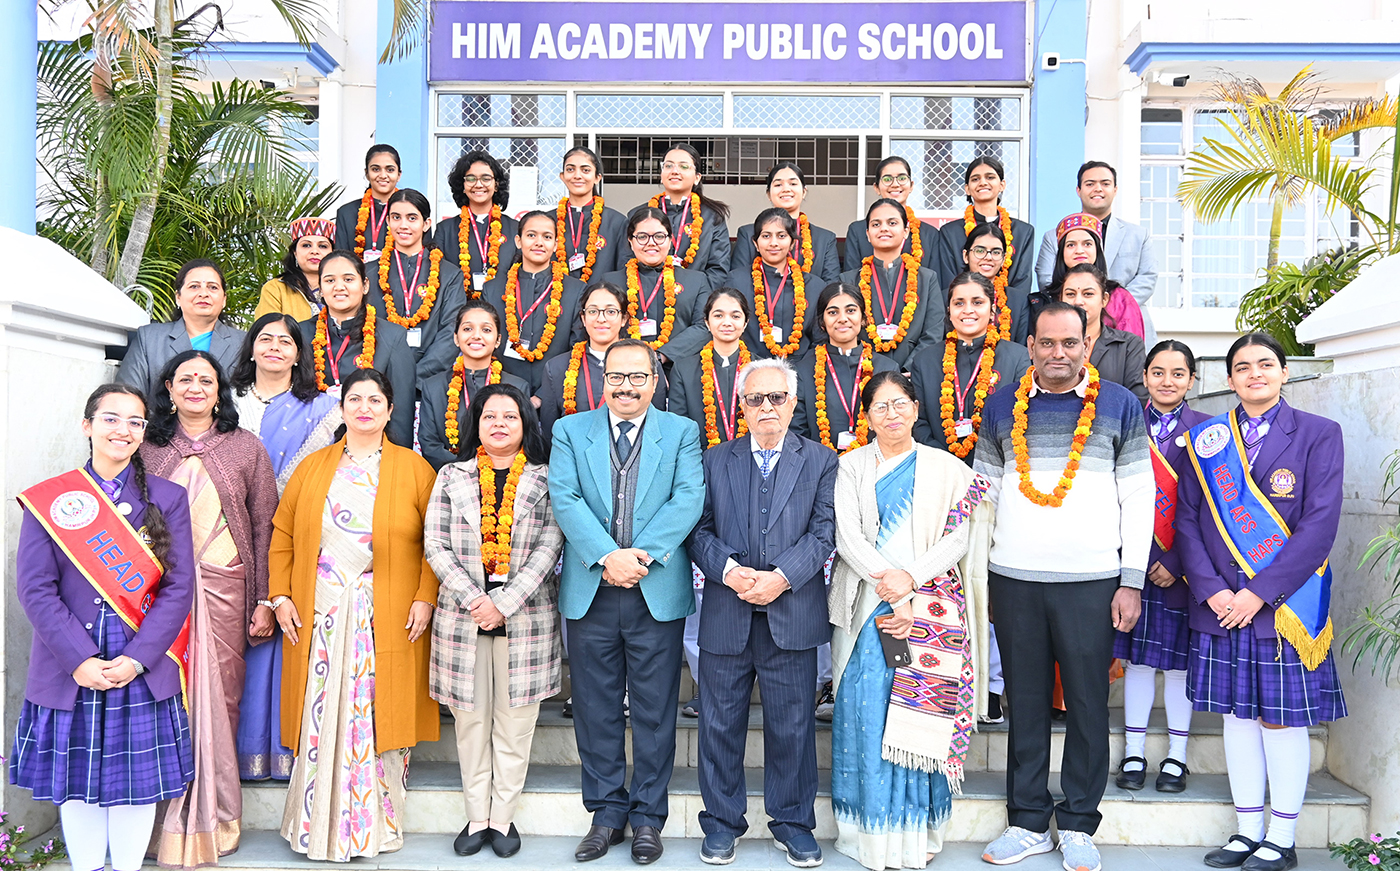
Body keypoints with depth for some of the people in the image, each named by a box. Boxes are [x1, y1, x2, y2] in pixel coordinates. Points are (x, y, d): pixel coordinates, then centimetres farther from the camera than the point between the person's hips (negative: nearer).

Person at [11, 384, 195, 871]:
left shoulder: (168, 498, 3)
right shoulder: (47, 500, 2)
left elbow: (179, 587, -2)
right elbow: (35, 588, -5)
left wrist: (136, 659, -12)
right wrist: (80, 660, -14)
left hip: (143, 672, 0)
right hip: (69, 672, 0)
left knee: (137, 781, 7)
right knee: (76, 780, 10)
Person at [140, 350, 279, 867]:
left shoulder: (247, 448, 6)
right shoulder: (149, 448, 10)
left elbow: (265, 527, 4)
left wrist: (264, 600, -1)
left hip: (224, 586, -1)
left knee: (220, 698, 2)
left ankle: (213, 820, 14)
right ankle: (169, 820, 13)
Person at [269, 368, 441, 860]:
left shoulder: (414, 468, 5)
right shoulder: (313, 468, 12)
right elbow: (282, 536, 12)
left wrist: (425, 598, -9)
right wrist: (281, 596, 2)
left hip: (389, 617, -2)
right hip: (319, 615, 2)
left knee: (380, 716, 0)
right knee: (321, 717, 2)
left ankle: (376, 827, 12)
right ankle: (318, 827, 15)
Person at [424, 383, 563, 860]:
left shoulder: (545, 480, 4)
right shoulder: (452, 477, 8)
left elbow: (549, 548, -4)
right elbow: (435, 544, 1)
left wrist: (504, 603, -13)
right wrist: (473, 600, -11)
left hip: (525, 619, -1)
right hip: (462, 618, 1)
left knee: (514, 723, 5)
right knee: (470, 722, 7)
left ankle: (503, 818, 17)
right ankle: (476, 818, 20)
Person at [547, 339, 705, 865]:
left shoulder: (682, 432, 5)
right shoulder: (570, 431, 7)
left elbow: (689, 498, -7)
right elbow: (564, 498, -5)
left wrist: (642, 554, -18)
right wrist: (607, 556, -18)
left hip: (658, 593, -1)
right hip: (589, 593, 1)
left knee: (654, 712, 7)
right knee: (596, 710, 10)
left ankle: (648, 816, 22)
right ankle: (607, 812, 25)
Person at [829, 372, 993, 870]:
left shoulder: (946, 469, 10)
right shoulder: (851, 467, 11)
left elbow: (957, 538, 1)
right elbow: (847, 535, 0)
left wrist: (911, 580, -13)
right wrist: (888, 581, -13)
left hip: (931, 609, 0)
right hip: (869, 605, 0)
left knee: (922, 717, -3)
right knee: (867, 711, -3)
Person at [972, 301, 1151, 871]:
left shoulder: (1119, 406, 3)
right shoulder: (1002, 407, 8)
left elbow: (1138, 498, 2)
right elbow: (982, 490, 12)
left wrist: (1132, 581, -3)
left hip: (1092, 581, -1)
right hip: (1013, 579, 2)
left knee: (1087, 703, 6)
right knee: (1025, 702, 8)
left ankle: (1078, 824, 20)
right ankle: (1028, 822, 20)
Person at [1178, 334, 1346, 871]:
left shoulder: (1318, 434, 0)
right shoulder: (1207, 438, 8)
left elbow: (1320, 525, -8)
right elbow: (1188, 520, 5)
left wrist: (1259, 592, -14)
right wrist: (1211, 589, -9)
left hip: (1284, 602, -3)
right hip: (1220, 603, 3)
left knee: (1283, 718, 3)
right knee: (1238, 714, 9)